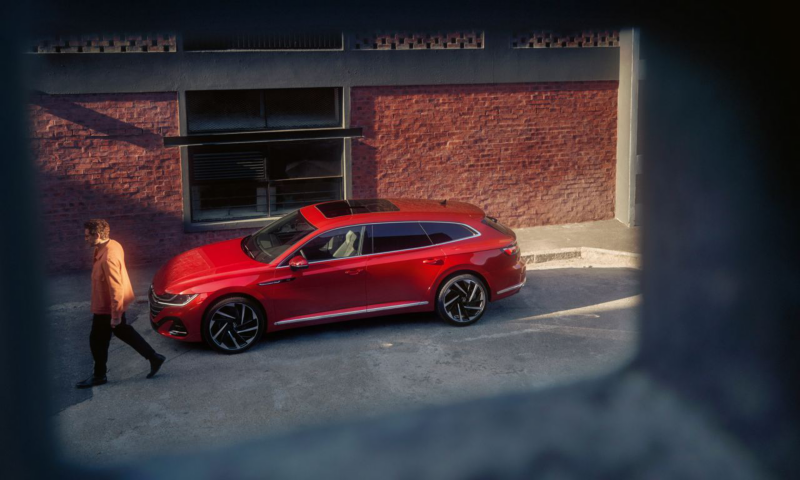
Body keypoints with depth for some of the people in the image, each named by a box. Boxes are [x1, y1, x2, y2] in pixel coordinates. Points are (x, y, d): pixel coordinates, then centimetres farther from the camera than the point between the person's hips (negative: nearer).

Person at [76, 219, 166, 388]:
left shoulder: (108, 257, -31)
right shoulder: (112, 245, -1)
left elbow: (116, 288, -30)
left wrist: (115, 314, -24)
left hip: (106, 308, -9)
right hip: (110, 305, 9)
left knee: (97, 340, 8)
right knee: (123, 331, 22)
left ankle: (99, 376, 25)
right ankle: (154, 357, 26)